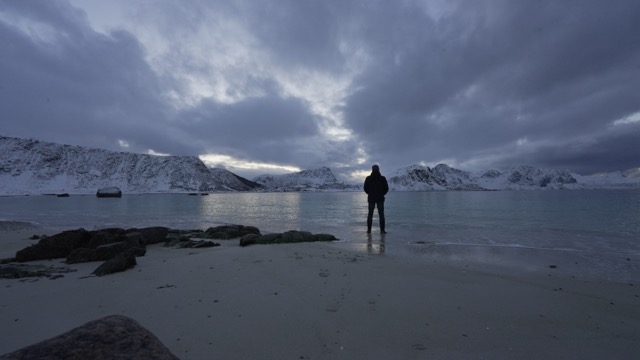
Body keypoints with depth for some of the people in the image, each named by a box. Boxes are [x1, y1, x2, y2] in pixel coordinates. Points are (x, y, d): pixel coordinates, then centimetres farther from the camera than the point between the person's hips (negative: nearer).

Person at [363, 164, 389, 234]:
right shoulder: (382, 178, -4)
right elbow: (386, 188, -1)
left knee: (370, 214, 7)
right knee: (381, 214, 5)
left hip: (371, 198, 1)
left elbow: (365, 188, 0)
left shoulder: (368, 178, -3)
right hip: (380, 199, -1)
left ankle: (369, 230, 8)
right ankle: (382, 230, 2)